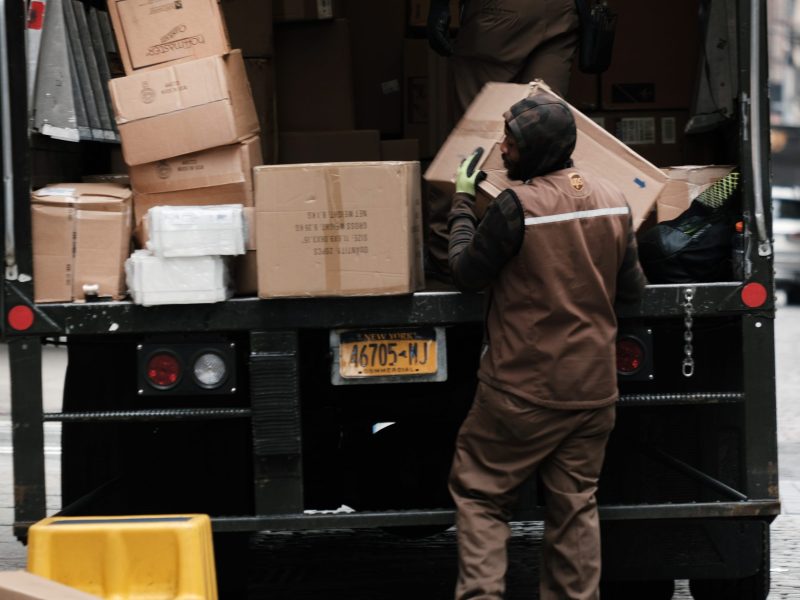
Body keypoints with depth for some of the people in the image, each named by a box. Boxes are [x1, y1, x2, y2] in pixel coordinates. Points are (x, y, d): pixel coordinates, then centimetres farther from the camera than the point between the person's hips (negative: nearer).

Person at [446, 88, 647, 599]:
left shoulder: (517, 206, -17)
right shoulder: (614, 202, 3)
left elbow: (467, 273, -5)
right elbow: (631, 289, 11)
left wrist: (463, 203, 7)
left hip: (524, 390, -5)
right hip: (593, 386, 6)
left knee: (480, 494, 7)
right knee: (576, 506, 12)